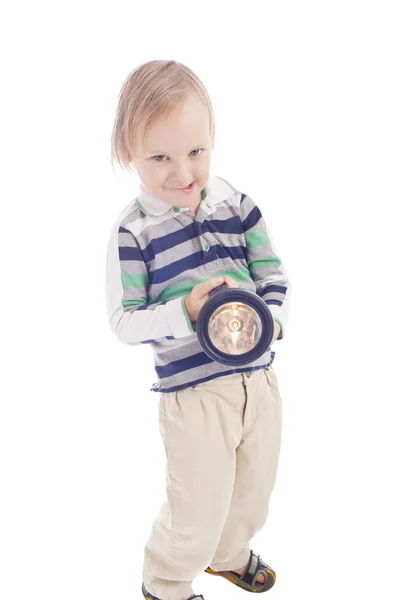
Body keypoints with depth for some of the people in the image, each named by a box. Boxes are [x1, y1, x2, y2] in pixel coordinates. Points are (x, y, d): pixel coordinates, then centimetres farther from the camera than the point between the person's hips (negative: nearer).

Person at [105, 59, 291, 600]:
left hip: (259, 377, 5)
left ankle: (229, 555, 56)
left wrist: (271, 321, -19)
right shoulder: (133, 232, -13)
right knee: (199, 510, 8)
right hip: (193, 393, -5)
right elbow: (124, 323, -12)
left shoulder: (237, 205, -3)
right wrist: (185, 311, -28)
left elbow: (276, 279, 1)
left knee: (253, 494, 25)